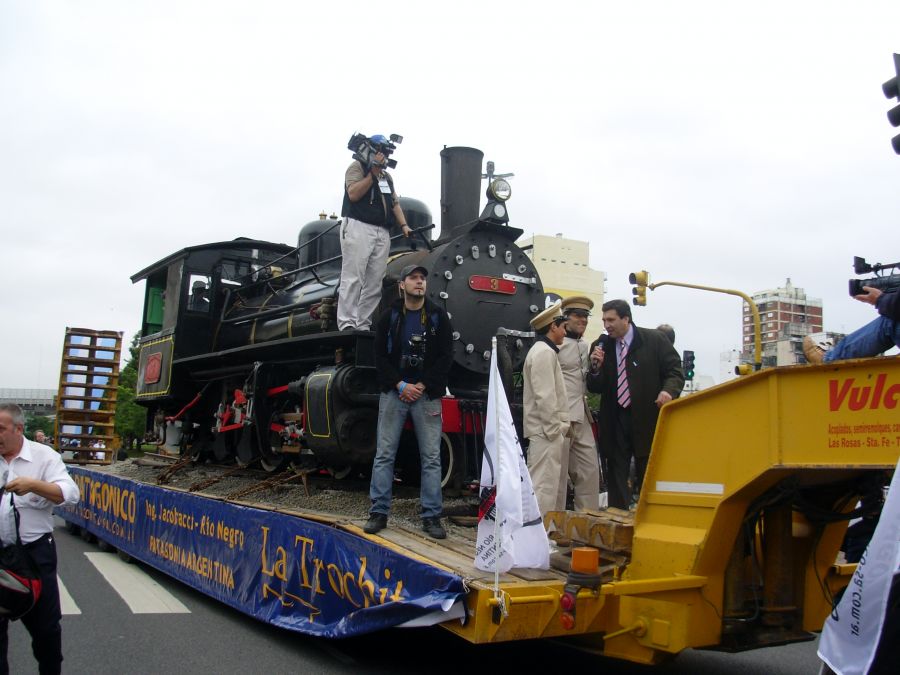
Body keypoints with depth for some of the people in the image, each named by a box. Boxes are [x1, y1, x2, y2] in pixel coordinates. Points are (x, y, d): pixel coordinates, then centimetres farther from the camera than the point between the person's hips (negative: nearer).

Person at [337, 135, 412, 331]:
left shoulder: (387, 176, 25)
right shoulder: (357, 166, 3)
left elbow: (395, 203, 23)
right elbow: (353, 194, -11)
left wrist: (404, 225, 8)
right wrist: (373, 172, -11)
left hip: (382, 233, 7)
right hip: (358, 228, -7)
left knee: (374, 284, 0)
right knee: (353, 279, -12)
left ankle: (363, 326, 2)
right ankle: (346, 325, -14)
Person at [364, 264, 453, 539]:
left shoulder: (438, 317, 3)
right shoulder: (389, 317, 4)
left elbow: (445, 357, -2)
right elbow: (380, 357, 1)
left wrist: (422, 386, -10)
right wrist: (401, 385, -11)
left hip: (427, 394, 0)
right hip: (394, 392, 0)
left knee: (431, 457, 0)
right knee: (385, 454, 2)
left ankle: (431, 516, 7)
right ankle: (379, 513, 9)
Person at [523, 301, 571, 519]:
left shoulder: (546, 351, 20)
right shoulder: (544, 352, -12)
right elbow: (544, 396, -19)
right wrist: (553, 429, -17)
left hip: (549, 430, 11)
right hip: (546, 432, -11)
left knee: (558, 483, 15)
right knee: (544, 484, -10)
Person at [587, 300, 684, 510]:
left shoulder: (654, 339, -1)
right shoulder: (601, 346, 6)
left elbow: (674, 371, -1)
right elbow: (595, 388, 7)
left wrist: (669, 390, -21)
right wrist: (596, 368, -13)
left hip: (647, 419, -2)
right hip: (615, 421, 3)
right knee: (616, 476, 7)